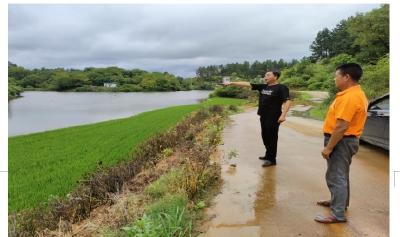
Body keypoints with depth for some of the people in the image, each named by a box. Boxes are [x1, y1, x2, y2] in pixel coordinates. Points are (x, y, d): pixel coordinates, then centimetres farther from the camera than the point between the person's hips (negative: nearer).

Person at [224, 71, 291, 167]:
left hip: (273, 117, -7)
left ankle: (272, 159, 9)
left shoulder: (281, 88, -10)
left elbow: (287, 101, -18)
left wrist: (283, 115, -29)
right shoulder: (262, 87, 10)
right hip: (263, 116, 8)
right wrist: (231, 83, 6)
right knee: (265, 137, 16)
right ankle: (268, 155, 32)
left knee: (272, 138, -1)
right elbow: (247, 84, 8)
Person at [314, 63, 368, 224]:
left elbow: (341, 127, -27)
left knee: (336, 177, -4)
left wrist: (328, 148, -21)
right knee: (340, 175, 22)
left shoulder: (349, 97, -24)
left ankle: (338, 214, 4)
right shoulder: (356, 93, 11)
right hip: (344, 140, 11)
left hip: (341, 142, -11)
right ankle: (339, 201, 38)